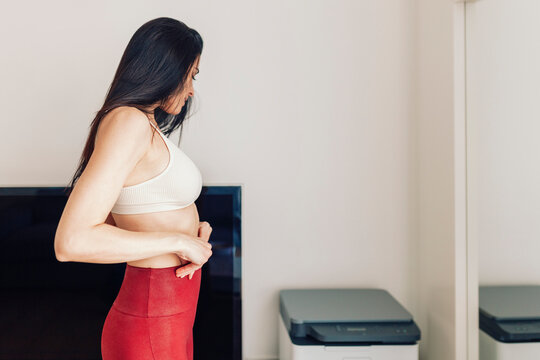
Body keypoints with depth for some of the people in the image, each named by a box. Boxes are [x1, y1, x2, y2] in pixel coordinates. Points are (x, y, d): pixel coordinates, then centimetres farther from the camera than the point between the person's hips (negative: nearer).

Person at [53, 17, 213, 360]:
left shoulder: (146, 127, 10)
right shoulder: (129, 122, -18)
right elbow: (72, 241, -27)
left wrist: (196, 230, 2)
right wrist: (179, 240, -19)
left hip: (171, 315, 9)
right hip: (153, 326, -9)